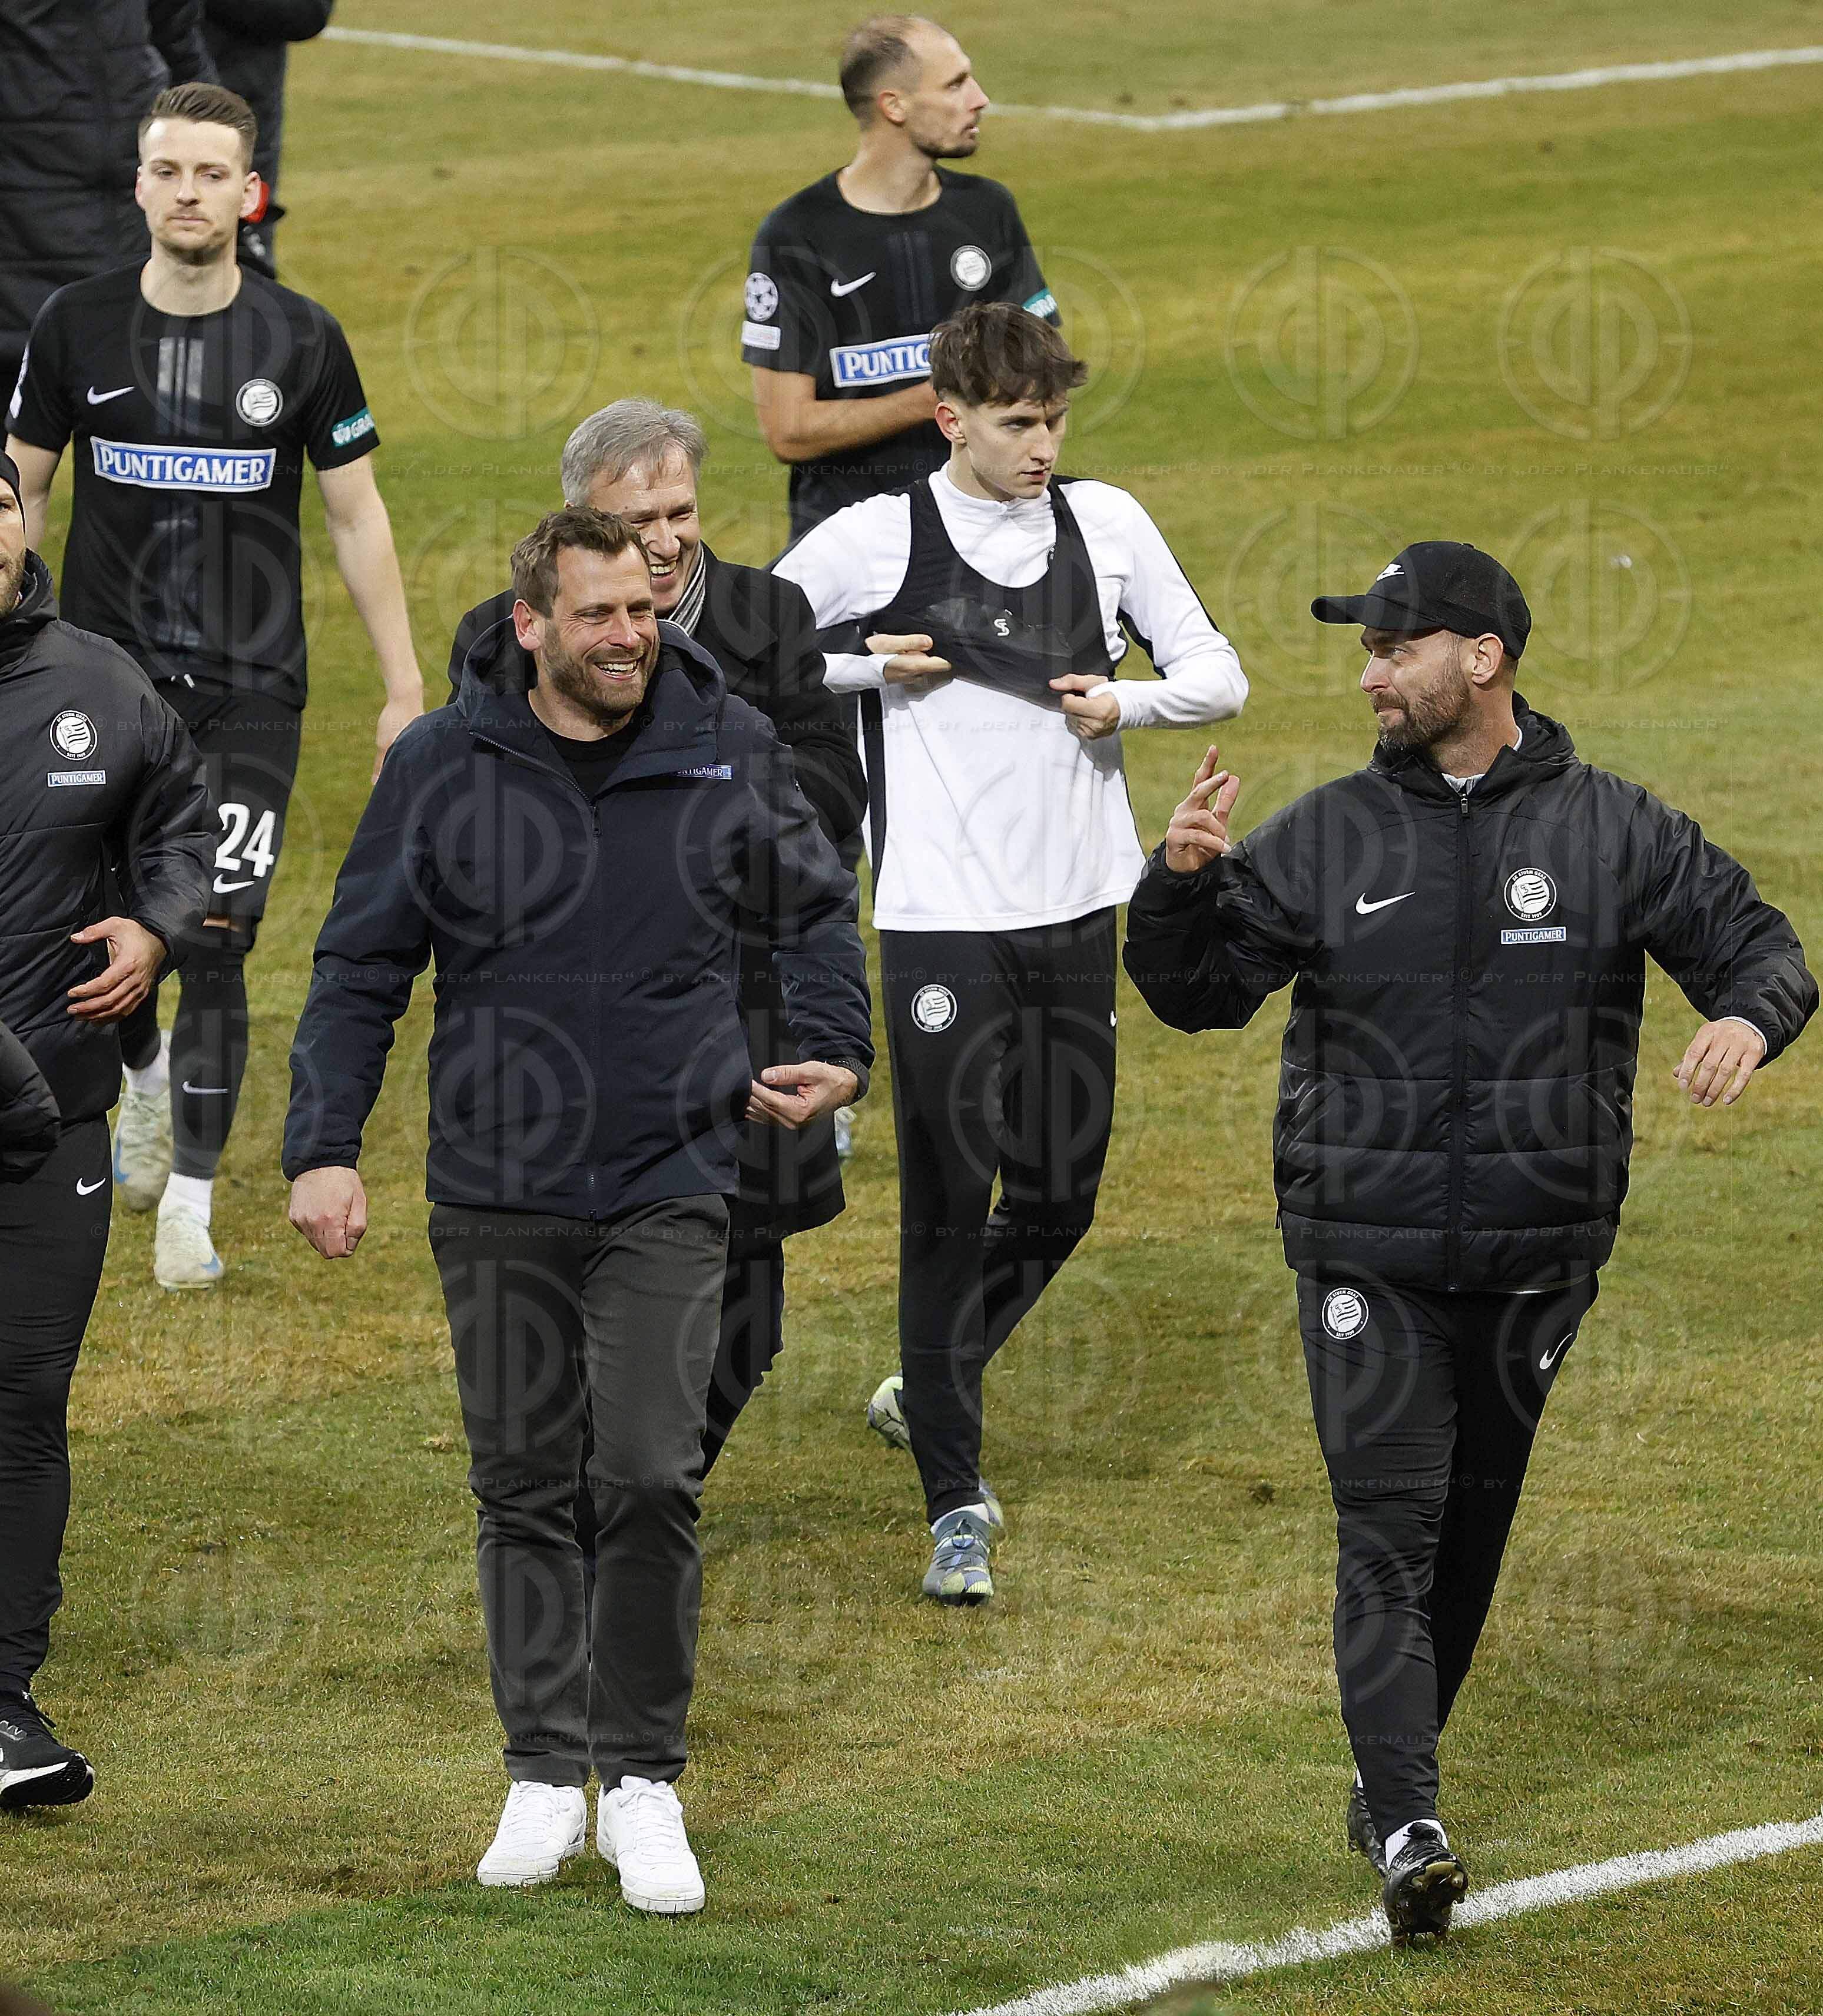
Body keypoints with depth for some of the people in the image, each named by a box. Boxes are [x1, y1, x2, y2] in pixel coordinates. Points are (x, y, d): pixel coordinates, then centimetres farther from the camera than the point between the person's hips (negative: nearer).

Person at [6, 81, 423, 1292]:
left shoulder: (301, 342, -3)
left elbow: (356, 518, 4)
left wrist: (405, 690, 3)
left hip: (250, 690, -1)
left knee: (215, 945, -7)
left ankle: (189, 1204, 4)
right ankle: (146, 1073, 39)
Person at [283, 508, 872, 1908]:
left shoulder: (730, 753, 2)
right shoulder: (444, 769, -1)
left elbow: (817, 910, 18)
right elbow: (361, 967, 3)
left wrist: (834, 1052, 4)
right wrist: (325, 1147, -5)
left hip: (669, 1187, -1)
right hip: (497, 1195, 1)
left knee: (654, 1478, -8)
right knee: (525, 1489, 7)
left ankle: (643, 1779, 3)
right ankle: (545, 1775, 17)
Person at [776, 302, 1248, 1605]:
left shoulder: (1109, 525, 5)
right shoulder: (875, 539, -5)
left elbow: (1219, 676, 10)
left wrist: (1126, 703, -9)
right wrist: (868, 668, -9)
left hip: (1077, 911, 4)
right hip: (942, 916, -4)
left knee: (1061, 1195, 10)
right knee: (954, 1193, -5)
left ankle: (932, 1386, 36)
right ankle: (956, 1497, -1)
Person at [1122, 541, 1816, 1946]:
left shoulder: (1612, 830, 2)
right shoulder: (1327, 838, 4)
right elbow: (1198, 990, 6)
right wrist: (1182, 879, -13)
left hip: (1535, 1261, 1)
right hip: (1368, 1260, -1)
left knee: (1471, 1534, 12)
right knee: (1389, 1537, -11)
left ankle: (1390, 1776, 29)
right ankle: (1408, 1829, -18)